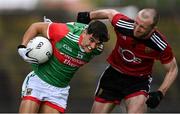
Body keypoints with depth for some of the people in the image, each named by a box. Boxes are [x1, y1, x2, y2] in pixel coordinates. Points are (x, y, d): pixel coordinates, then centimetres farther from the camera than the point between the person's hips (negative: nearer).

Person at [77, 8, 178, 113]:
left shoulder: (161, 46, -26)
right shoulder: (122, 24, -23)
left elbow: (172, 70, -10)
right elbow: (110, 13, 1)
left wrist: (160, 93, -20)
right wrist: (88, 16, 13)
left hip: (139, 80, -3)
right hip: (114, 73, 3)